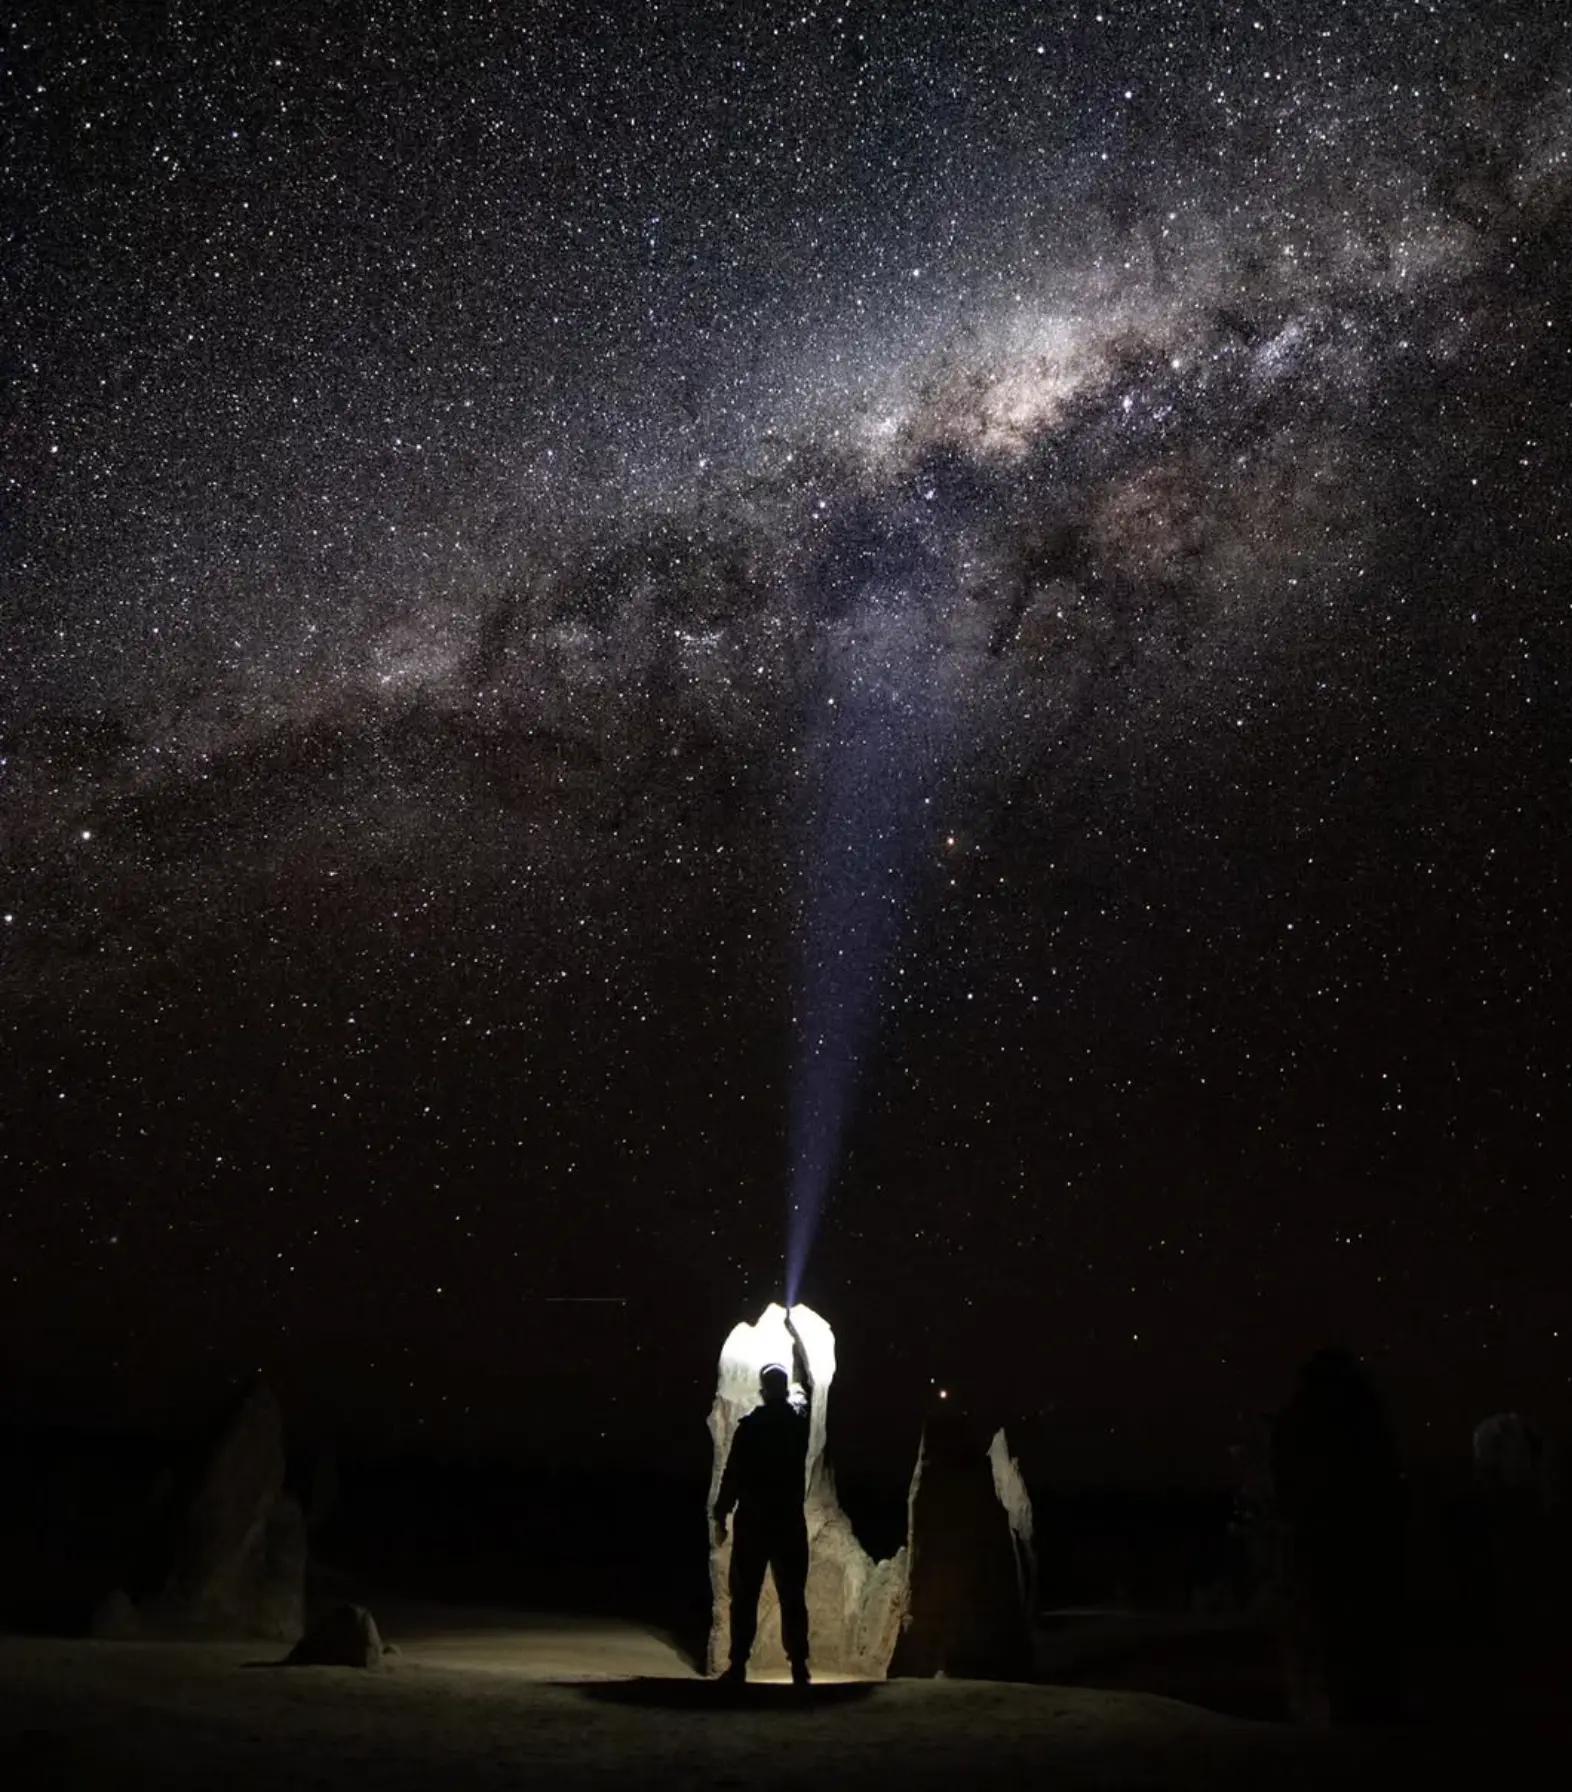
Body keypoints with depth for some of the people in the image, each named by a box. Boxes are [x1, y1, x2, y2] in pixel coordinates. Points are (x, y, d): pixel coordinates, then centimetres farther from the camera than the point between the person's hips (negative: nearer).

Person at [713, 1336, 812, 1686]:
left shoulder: (750, 1426, -8)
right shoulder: (799, 1419, 3)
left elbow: (733, 1473, -9)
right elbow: (806, 1384, 22)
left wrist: (720, 1515, 1)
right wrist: (796, 1341, 34)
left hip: (753, 1521, -2)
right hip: (790, 1522, 3)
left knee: (745, 1596, 4)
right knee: (793, 1597, 7)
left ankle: (738, 1666, 1)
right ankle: (799, 1667, 2)